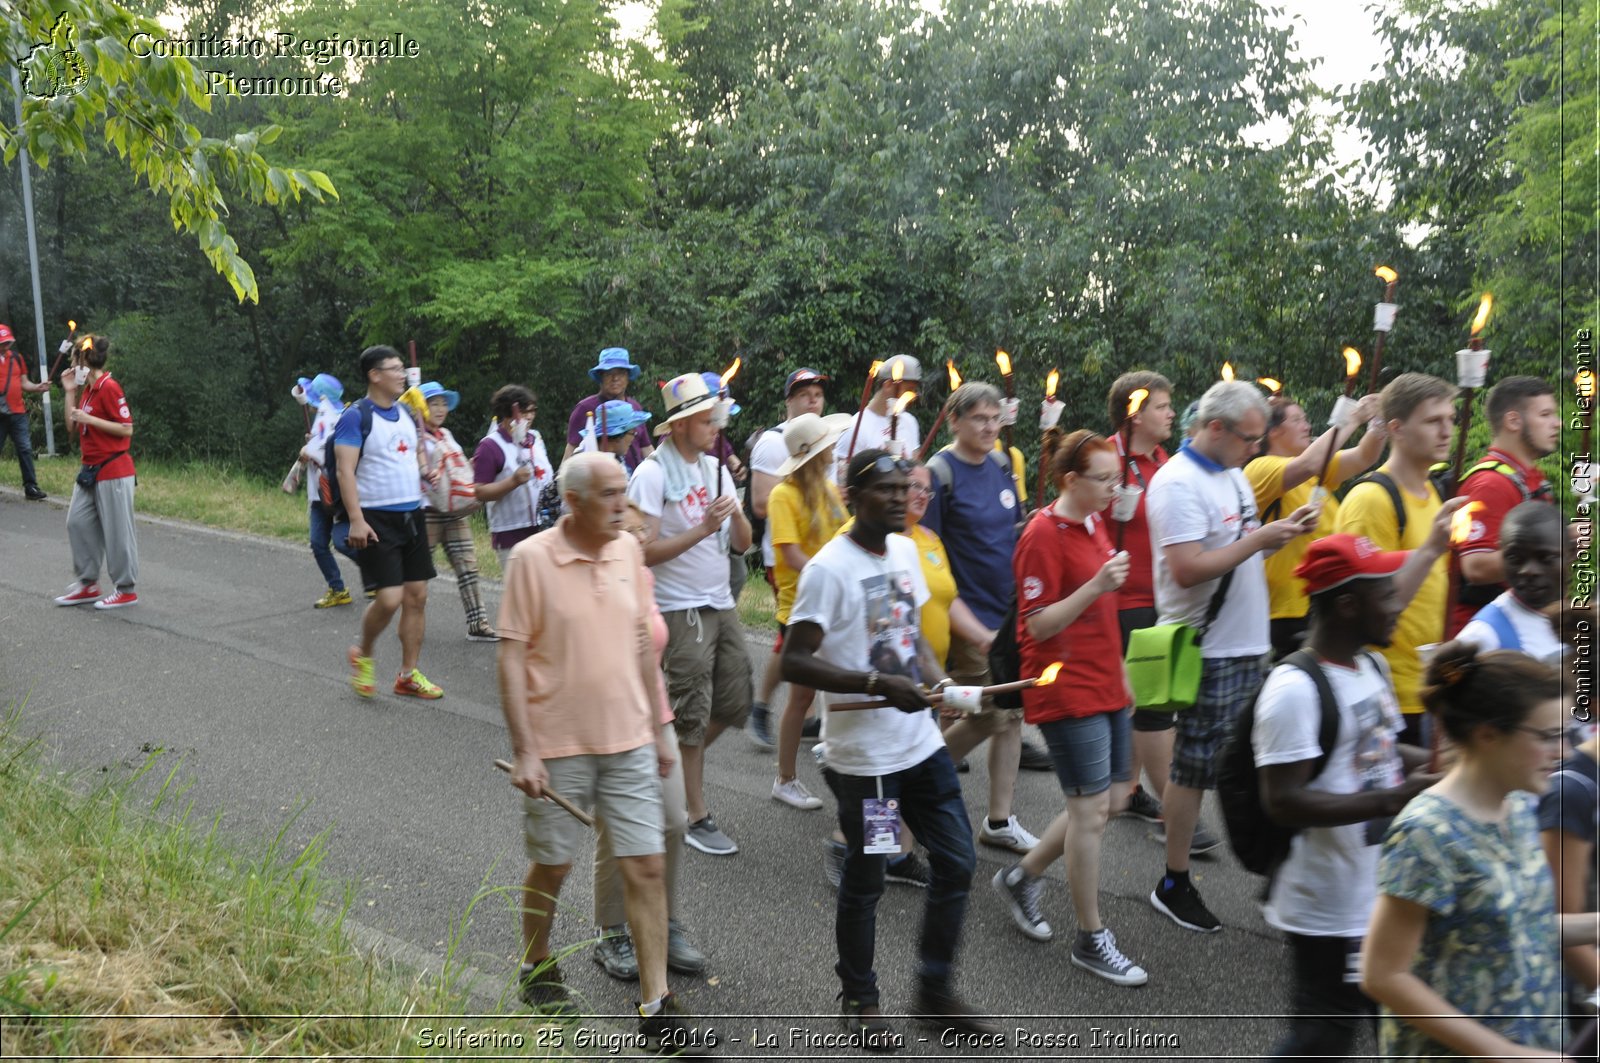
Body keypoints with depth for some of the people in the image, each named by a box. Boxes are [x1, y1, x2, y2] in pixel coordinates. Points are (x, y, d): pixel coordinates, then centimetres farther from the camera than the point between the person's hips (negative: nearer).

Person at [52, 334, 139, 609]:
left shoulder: (109, 387, -14)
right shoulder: (87, 390, 13)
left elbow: (127, 429, -16)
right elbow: (72, 426, 14)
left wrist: (90, 419, -20)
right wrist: (69, 392, 9)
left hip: (113, 471, -9)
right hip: (90, 470, 9)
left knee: (116, 530, -2)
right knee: (77, 522, 9)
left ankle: (126, 591, 8)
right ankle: (88, 585, 19)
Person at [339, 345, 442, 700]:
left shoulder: (406, 414, 13)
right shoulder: (356, 416, -9)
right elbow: (345, 471, -15)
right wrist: (356, 520, -23)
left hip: (412, 514, 7)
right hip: (377, 520, -7)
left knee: (417, 595, 5)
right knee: (389, 598, -13)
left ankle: (409, 674, 16)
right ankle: (363, 655, 15)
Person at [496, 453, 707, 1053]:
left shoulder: (629, 551, 2)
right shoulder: (531, 559, -12)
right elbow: (512, 657, -11)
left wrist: (657, 729, 11)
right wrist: (523, 750, -14)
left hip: (629, 743, 4)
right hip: (558, 747, -3)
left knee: (645, 866, 2)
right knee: (551, 866, 13)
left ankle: (655, 1003, 11)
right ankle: (538, 968, 39)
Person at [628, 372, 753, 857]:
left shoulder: (715, 468, 10)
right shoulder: (652, 475, -12)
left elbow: (743, 543, 9)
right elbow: (645, 552, -18)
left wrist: (736, 515, -11)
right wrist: (702, 529, -22)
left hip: (721, 604, 7)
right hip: (680, 610, -7)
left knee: (734, 703, 11)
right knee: (692, 714, 0)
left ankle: (675, 764, 33)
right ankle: (698, 819, 12)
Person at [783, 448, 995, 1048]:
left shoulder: (904, 551, 7)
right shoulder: (829, 569, -17)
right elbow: (794, 661, -21)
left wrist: (937, 681, 0)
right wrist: (878, 684, -27)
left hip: (921, 742, 7)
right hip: (863, 755, -7)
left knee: (957, 863, 12)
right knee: (865, 880, 9)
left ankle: (935, 989, 31)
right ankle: (858, 1002, 30)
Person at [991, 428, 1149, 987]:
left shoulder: (1094, 524, 11)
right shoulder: (1043, 535, -16)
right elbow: (1038, 625, -18)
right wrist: (1096, 585, -27)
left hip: (1105, 686, 9)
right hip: (1066, 690, -9)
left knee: (1112, 798, 13)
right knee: (1091, 809, -3)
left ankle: (1021, 877, 30)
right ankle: (1091, 940, 13)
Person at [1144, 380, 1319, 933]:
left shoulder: (1233, 474, 14)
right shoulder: (1178, 483, -17)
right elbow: (1187, 570, -25)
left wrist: (1284, 529, 4)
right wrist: (1259, 540, -20)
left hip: (1247, 646, 9)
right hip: (1208, 653, -9)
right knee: (1193, 768, 1)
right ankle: (1174, 885, 14)